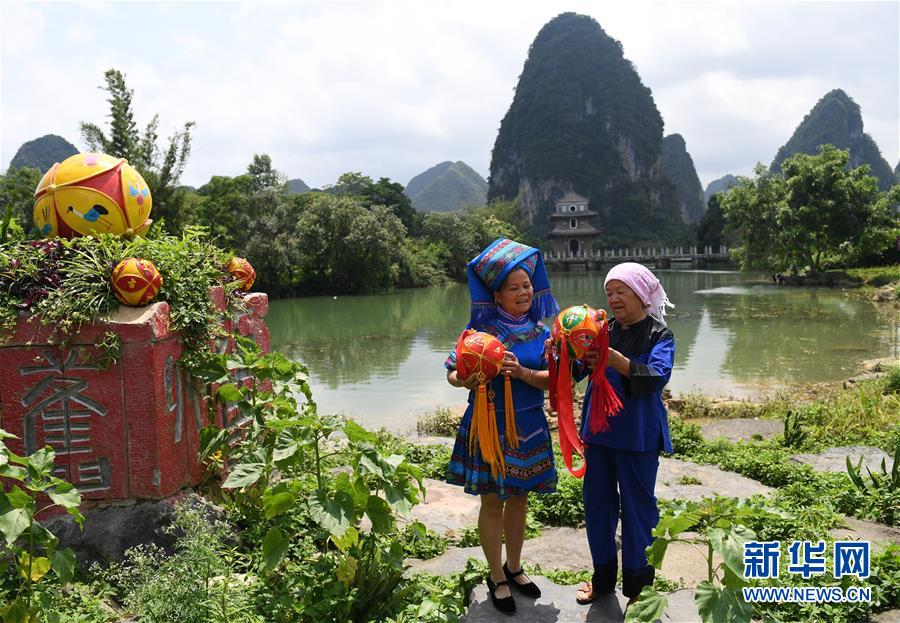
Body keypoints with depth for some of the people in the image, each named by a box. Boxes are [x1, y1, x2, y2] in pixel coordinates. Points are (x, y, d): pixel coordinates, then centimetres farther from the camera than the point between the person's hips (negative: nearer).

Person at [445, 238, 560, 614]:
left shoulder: (540, 330, 1)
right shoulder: (481, 327, -10)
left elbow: (552, 380, -5)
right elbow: (453, 374, -8)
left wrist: (522, 373, -23)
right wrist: (466, 381, -31)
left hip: (528, 426, 4)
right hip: (488, 424, -3)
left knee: (519, 498, 16)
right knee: (492, 501, 7)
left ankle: (514, 568, 36)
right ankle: (497, 578, 24)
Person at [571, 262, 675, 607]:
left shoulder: (659, 334, -7)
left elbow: (658, 376, -24)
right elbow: (576, 371, -2)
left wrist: (615, 360, -37)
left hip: (637, 435, -5)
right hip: (599, 429, 5)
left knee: (637, 507, 6)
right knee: (597, 503, 14)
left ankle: (638, 585, 24)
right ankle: (603, 577, 32)